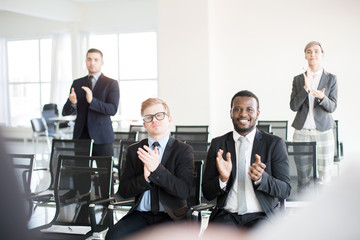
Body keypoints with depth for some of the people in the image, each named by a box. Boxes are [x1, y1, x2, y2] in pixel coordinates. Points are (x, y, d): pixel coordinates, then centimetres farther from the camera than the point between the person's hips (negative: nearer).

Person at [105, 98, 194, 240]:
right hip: (141, 214, 2)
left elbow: (184, 191, -10)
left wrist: (157, 169, -21)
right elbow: (123, 191, 5)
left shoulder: (184, 150, 2)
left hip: (171, 215, -2)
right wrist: (145, 178, -15)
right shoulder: (133, 151, 11)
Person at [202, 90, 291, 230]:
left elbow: (285, 191, 0)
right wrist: (223, 178, -15)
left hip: (262, 215, -1)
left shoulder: (274, 144, 4)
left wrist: (261, 178, -19)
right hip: (226, 216, 2)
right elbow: (207, 194, 7)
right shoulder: (217, 144, 9)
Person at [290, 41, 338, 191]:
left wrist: (322, 97, -23)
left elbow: (332, 107, -1)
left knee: (324, 173, -1)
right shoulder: (298, 80, 8)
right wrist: (305, 88, -14)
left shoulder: (331, 79, 5)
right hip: (302, 132, 1)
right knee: (302, 172, 3)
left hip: (323, 131, -1)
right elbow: (294, 106, -1)